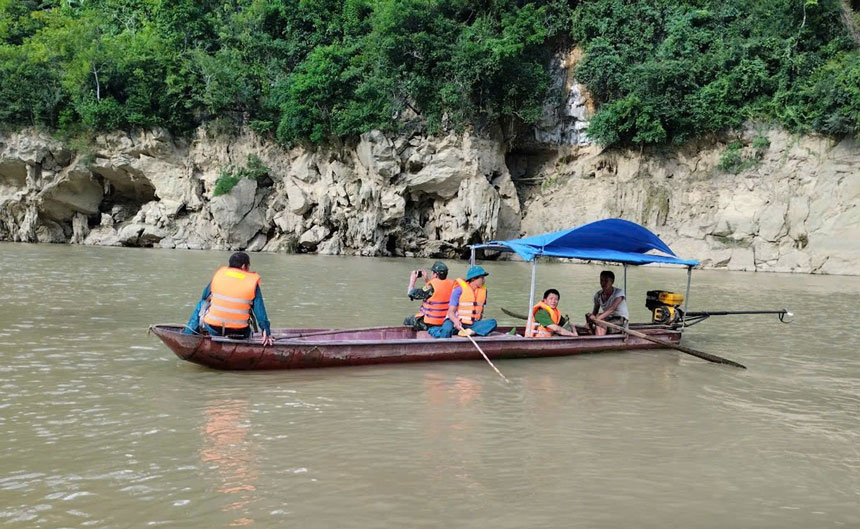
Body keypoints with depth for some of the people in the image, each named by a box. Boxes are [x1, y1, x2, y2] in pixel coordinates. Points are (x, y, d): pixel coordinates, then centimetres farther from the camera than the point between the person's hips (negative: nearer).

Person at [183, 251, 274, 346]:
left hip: (213, 328, 0)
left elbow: (205, 298, 14)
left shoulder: (218, 274, 2)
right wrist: (266, 332, 1)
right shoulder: (252, 282, -3)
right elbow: (260, 310, -3)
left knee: (201, 305, 27)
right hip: (239, 332, 0)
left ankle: (188, 334, 23)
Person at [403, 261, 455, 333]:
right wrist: (427, 279, 17)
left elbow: (411, 294, -13)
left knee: (407, 321, 16)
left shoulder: (432, 286, -23)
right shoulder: (451, 284, -2)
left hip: (429, 324, -7)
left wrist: (412, 280, 3)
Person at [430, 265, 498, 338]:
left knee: (492, 322, -21)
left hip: (473, 324, 5)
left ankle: (472, 331, -37)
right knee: (447, 330, -38)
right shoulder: (459, 289, -9)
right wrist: (455, 321, -34)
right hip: (456, 322, -5)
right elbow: (451, 311, -14)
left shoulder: (483, 290, 8)